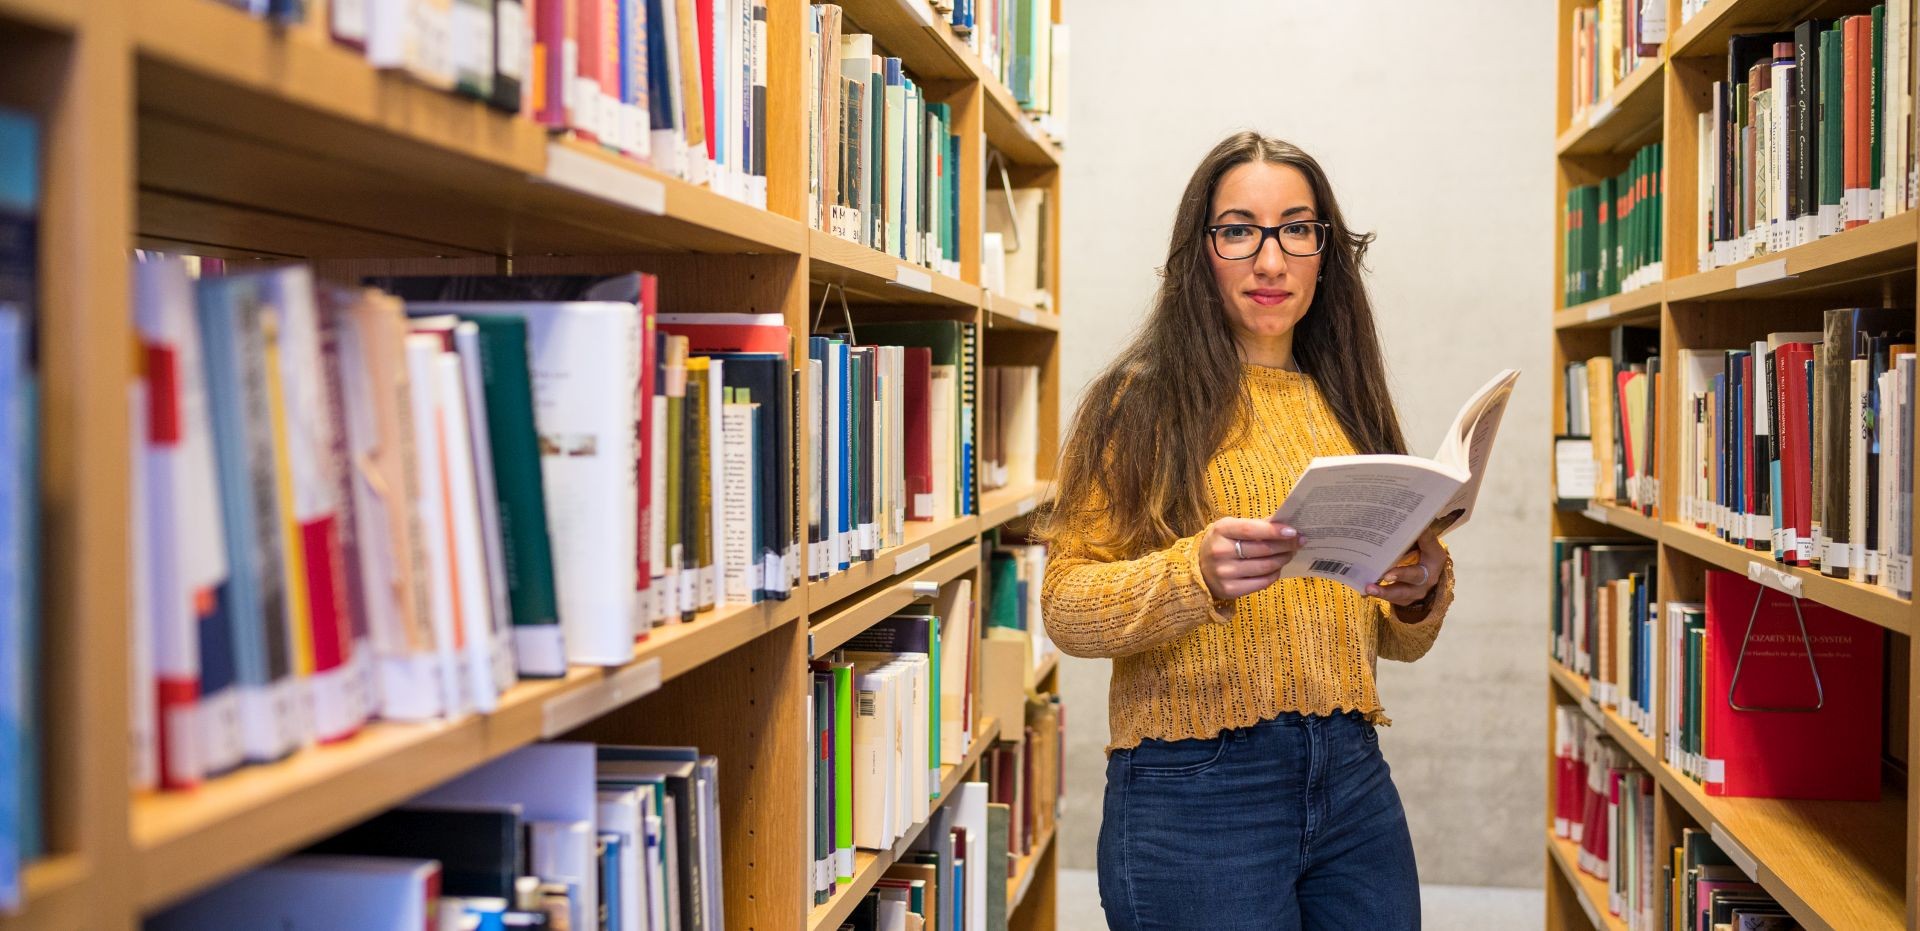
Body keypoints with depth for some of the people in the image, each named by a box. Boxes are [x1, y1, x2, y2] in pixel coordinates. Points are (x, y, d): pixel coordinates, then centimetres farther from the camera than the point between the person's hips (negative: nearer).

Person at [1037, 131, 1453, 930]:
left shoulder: (1347, 407, 13)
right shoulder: (1143, 400, -2)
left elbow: (1396, 641, 17)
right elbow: (1064, 605, -9)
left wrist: (1422, 593, -5)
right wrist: (1196, 572, -26)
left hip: (1353, 779, 5)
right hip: (1195, 790, -5)